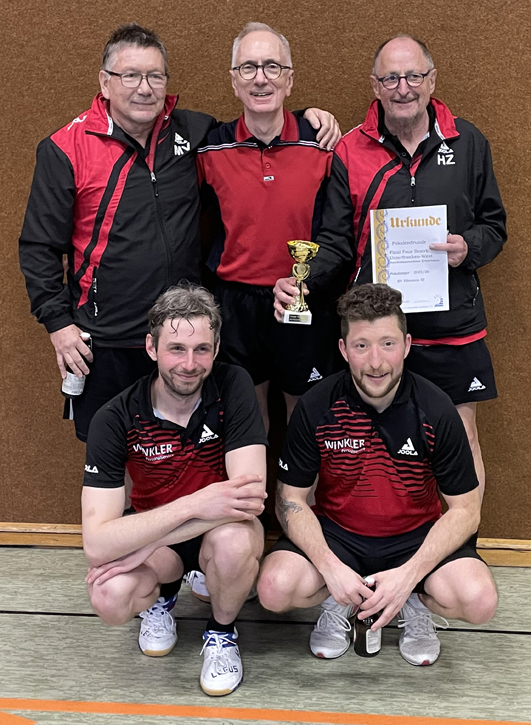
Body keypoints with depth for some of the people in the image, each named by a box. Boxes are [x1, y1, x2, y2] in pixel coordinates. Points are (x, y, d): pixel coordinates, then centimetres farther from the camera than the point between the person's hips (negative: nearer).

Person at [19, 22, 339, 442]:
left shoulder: (192, 133, 2)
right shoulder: (67, 149, -5)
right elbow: (39, 247, -1)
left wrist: (306, 117, 4)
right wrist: (58, 322, -5)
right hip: (106, 343, -2)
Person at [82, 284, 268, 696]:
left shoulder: (234, 387, -20)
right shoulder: (115, 419, -19)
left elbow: (251, 496, -28)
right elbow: (96, 543, -25)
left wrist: (143, 545, -27)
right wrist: (192, 505, -38)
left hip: (221, 528, -1)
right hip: (155, 538, 1)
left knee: (233, 541, -35)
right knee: (110, 598, -29)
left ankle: (222, 632, -1)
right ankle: (161, 595, 10)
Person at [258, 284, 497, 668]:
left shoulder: (436, 409, -13)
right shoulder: (315, 407, -12)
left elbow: (465, 510, -9)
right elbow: (291, 499, -6)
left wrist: (408, 574, -22)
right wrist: (332, 568, -22)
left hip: (416, 537, 0)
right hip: (336, 533, 1)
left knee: (478, 600, -27)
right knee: (276, 588, -27)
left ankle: (414, 601, 7)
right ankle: (340, 601, 7)